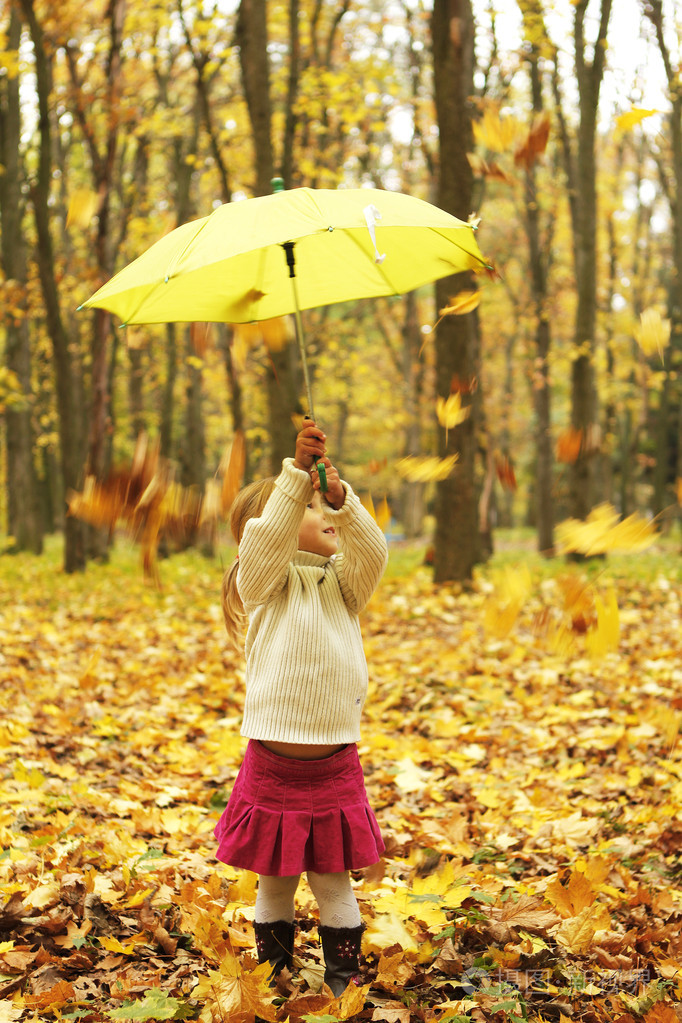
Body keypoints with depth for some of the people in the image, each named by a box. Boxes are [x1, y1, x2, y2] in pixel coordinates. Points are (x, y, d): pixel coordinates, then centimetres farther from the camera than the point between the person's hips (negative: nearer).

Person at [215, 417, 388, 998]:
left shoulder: (343, 582, 8)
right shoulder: (264, 582, -1)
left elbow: (372, 550, -12)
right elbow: (270, 536, -22)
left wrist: (340, 497, -27)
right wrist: (297, 472, -31)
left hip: (334, 766, 2)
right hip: (272, 764, -2)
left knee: (333, 880, 9)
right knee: (274, 880, 9)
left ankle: (343, 977, 23)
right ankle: (273, 975, 26)